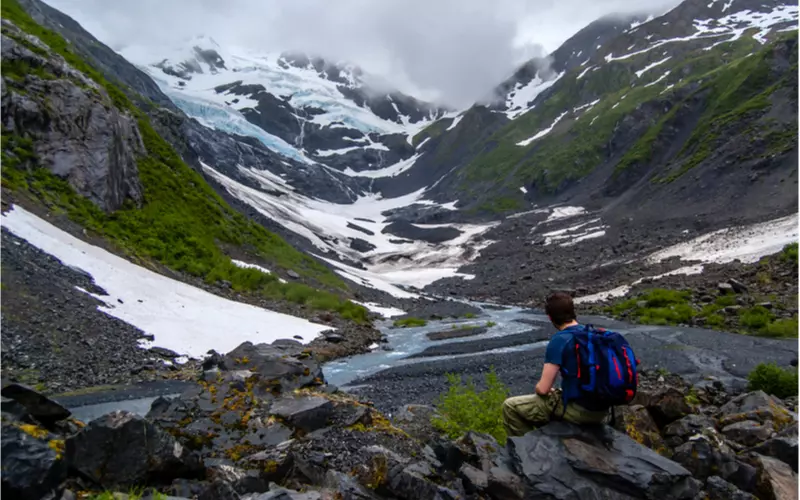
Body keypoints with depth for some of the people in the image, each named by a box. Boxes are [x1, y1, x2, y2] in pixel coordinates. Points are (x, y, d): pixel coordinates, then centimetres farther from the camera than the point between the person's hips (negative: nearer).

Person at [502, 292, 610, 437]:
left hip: (578, 410, -8)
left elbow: (543, 389, -17)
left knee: (510, 406, 1)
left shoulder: (559, 340, -17)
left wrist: (538, 388, 6)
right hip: (601, 411, 8)